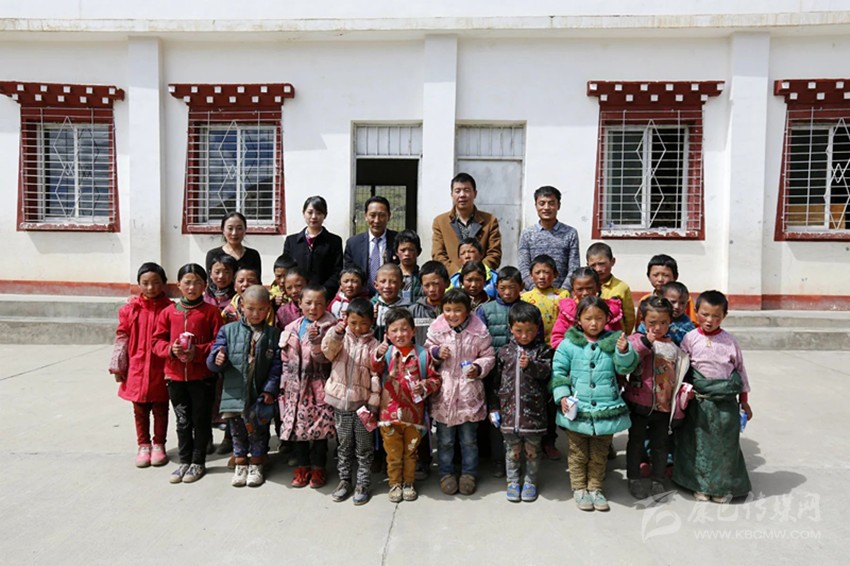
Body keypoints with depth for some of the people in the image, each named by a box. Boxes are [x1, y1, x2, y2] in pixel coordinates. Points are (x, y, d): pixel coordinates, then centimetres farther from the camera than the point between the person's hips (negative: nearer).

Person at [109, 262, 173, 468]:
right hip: (137, 368, 2)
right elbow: (122, 337, 2)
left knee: (160, 409, 11)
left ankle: (158, 445, 27)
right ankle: (143, 445, 28)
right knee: (140, 409, 13)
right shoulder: (130, 309, -2)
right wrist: (118, 366, 1)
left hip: (161, 369, -1)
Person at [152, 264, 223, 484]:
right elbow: (158, 341, 6)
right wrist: (171, 349, -14)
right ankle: (184, 461, 28)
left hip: (202, 376, -3)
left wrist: (197, 352, -20)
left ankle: (198, 462, 23)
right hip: (176, 376, 3)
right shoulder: (169, 312, 2)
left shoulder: (211, 312, -6)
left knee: (201, 420, 8)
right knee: (183, 421, 14)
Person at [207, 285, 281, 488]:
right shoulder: (228, 330, -1)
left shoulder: (273, 334, -3)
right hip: (234, 393, 1)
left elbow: (277, 366, -4)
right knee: (237, 431, 15)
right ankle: (241, 465, 34)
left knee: (259, 431, 10)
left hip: (260, 395, -1)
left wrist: (270, 389, -12)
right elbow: (212, 361, -2)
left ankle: (256, 466, 30)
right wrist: (217, 359, -25)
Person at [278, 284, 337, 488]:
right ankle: (302, 467, 26)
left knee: (320, 426, 3)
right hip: (296, 385, 4)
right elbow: (286, 358, 12)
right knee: (297, 425, 10)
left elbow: (324, 358, -15)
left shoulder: (328, 328, -5)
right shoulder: (292, 328, 7)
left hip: (318, 385, -4)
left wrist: (315, 340, -30)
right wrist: (284, 385, 10)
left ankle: (318, 468, 20)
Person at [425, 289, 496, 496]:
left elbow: (489, 356, 0)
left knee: (469, 439, 15)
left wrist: (478, 368, -17)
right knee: (445, 439, 14)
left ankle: (469, 474, 34)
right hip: (444, 392, 1)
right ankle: (446, 473, 33)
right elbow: (426, 349, 6)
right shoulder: (436, 329, -7)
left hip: (469, 393, -1)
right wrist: (436, 352, -15)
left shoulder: (479, 331, -10)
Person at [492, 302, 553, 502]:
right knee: (512, 449, 12)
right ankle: (513, 481, 27)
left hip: (533, 409, -1)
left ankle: (530, 482, 28)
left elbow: (546, 371, -16)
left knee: (532, 448, 12)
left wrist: (530, 365, -34)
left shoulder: (542, 350, -2)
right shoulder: (504, 352, 4)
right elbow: (497, 379, 8)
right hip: (509, 409, 2)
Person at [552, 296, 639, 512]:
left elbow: (626, 367, -10)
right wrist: (562, 396, -11)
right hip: (576, 410, -1)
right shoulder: (569, 344, -6)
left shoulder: (613, 342, -2)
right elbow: (558, 371, -2)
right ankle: (579, 488, 31)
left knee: (599, 454, 17)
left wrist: (624, 352, -30)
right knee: (578, 453, 14)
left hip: (606, 410, 2)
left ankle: (595, 488, 35)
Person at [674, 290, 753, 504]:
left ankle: (723, 487, 24)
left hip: (726, 400, 1)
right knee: (699, 442, 7)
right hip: (699, 400, 0)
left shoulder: (729, 340, 0)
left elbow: (740, 369, 8)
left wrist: (744, 401, 11)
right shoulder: (690, 338, -2)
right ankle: (701, 485, 22)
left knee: (725, 442, 8)